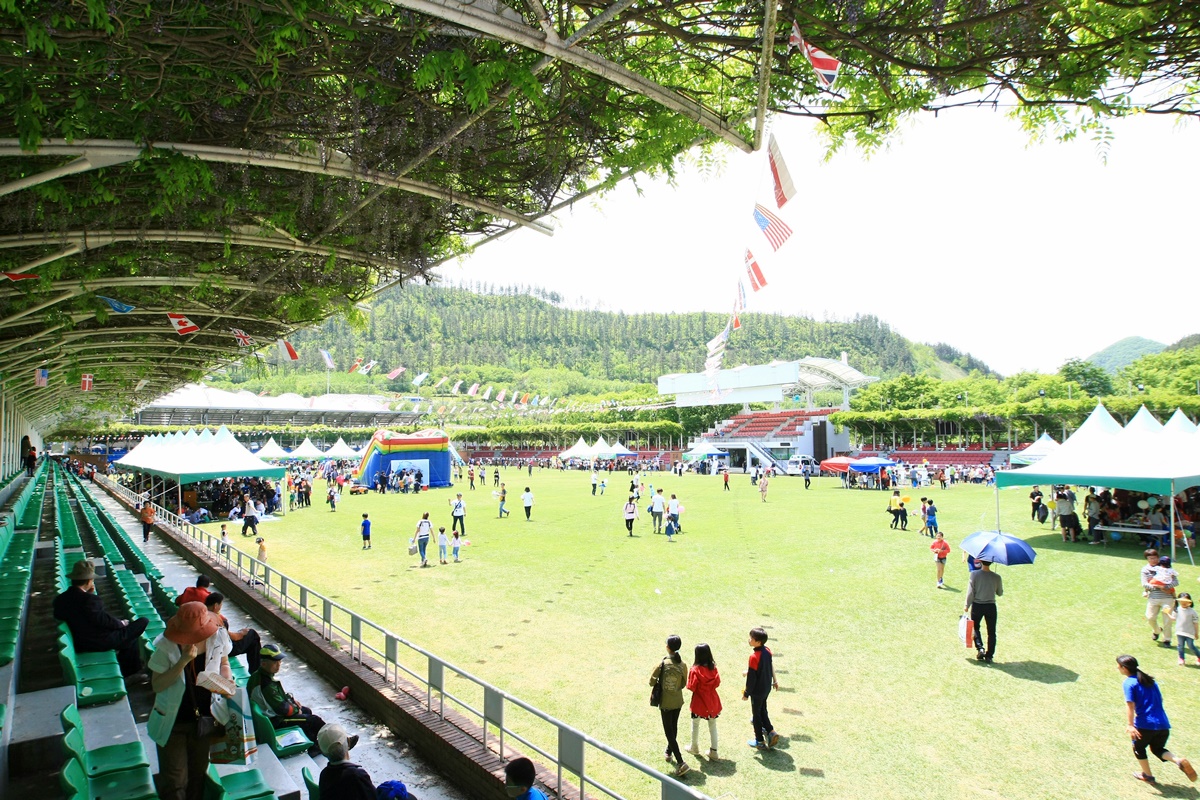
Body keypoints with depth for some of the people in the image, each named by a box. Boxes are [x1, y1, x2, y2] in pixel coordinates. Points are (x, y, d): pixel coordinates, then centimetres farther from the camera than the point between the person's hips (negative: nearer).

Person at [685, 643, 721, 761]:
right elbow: (717, 683, -1)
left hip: (699, 702, -3)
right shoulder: (713, 667, -10)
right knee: (713, 726, 16)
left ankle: (694, 748, 33)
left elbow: (691, 687, -18)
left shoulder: (695, 670, -22)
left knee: (695, 725, 19)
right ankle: (713, 752, 20)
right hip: (712, 701, 3)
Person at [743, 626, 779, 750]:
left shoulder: (754, 657, -28)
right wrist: (774, 681, 23)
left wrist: (746, 693, -10)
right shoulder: (767, 651, -6)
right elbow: (771, 668, 8)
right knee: (762, 711, 24)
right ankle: (770, 731, 16)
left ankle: (760, 741, 21)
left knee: (756, 714, 10)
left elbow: (751, 678, -22)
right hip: (767, 688, 7)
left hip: (757, 691, -7)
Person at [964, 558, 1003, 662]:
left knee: (975, 628, 19)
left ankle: (980, 649, 3)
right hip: (991, 606, 1)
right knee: (991, 632, 13)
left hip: (977, 606, -1)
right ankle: (989, 655, 15)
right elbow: (1000, 593, 5)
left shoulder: (974, 574, -14)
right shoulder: (997, 578, -9)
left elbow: (970, 592, -12)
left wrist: (967, 606, -1)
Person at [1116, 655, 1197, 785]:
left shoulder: (1128, 682, -8)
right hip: (1163, 724, 6)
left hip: (1145, 725, -6)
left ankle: (1147, 775, 30)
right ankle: (1179, 761, -2)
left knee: (1138, 747, 20)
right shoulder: (1150, 680, 14)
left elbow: (1130, 704, -19)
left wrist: (1130, 725, -21)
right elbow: (1159, 700, 22)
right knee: (1157, 749, 24)